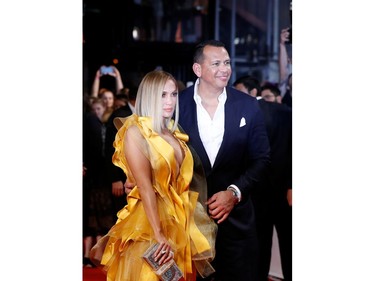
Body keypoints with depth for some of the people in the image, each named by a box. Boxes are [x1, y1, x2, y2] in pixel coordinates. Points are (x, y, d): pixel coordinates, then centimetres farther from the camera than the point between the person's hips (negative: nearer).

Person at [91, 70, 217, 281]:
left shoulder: (174, 131, 10)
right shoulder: (135, 132, -10)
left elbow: (182, 181, 11)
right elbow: (145, 187, -17)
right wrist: (159, 235, -22)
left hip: (178, 223, 7)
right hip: (149, 222, -7)